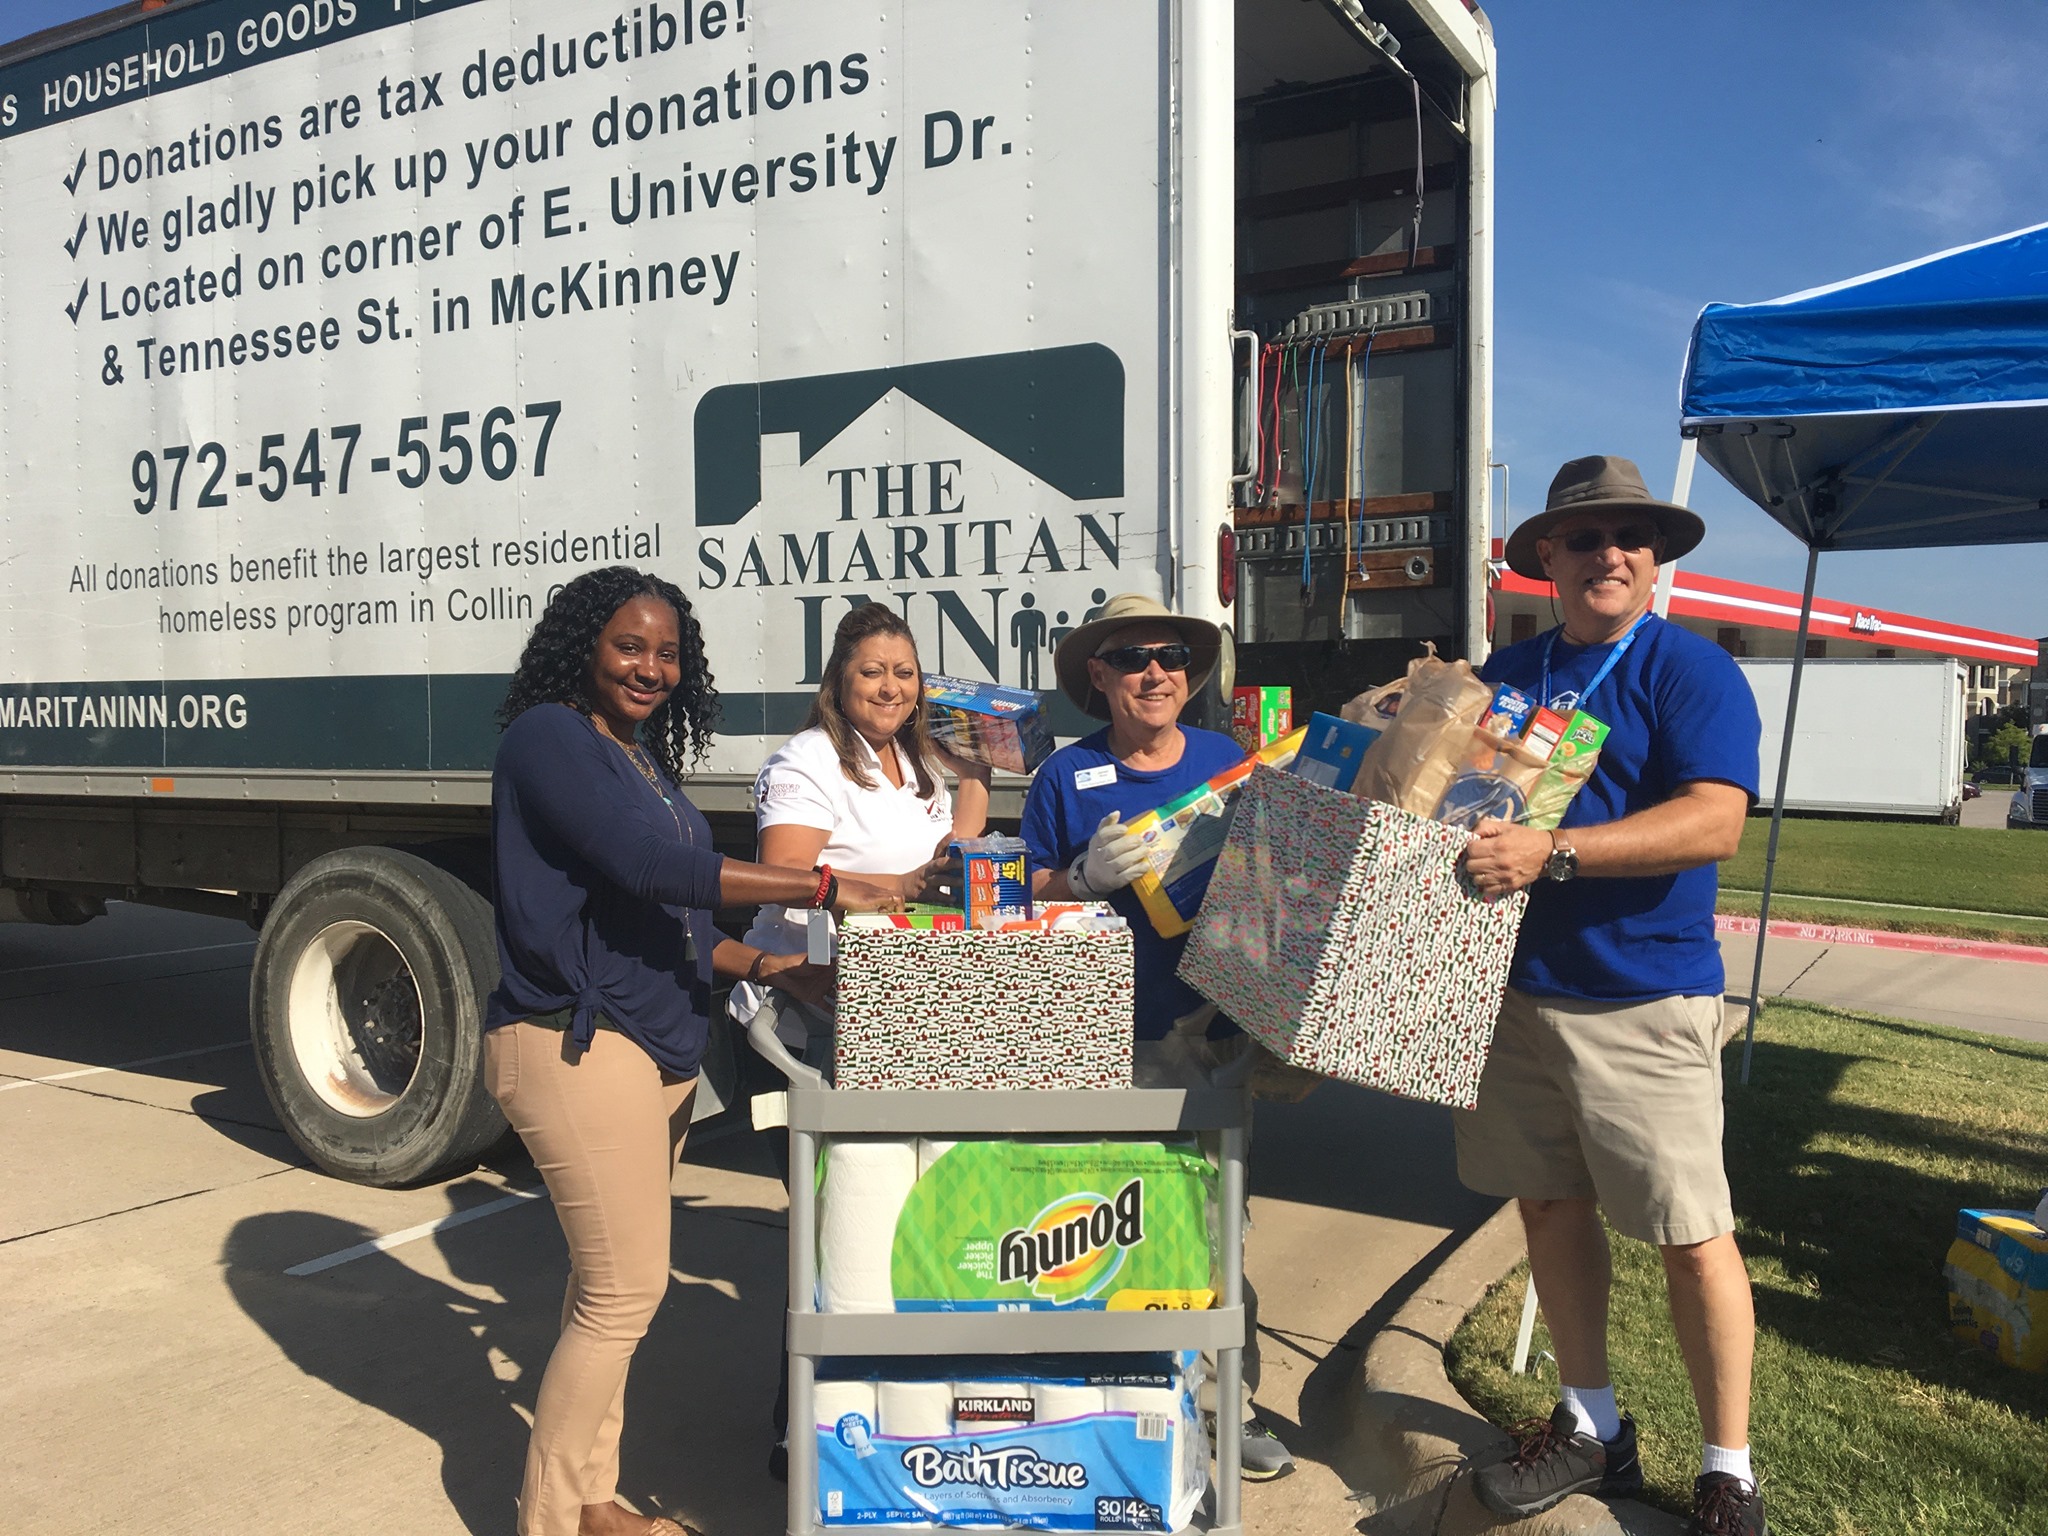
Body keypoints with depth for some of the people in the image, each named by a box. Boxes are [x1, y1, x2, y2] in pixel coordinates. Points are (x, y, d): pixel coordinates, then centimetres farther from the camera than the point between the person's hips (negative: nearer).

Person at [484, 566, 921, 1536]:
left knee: (609, 1283, 14)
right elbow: (644, 867, -23)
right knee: (626, 1287, -6)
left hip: (656, 1051, 8)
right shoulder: (550, 737, -10)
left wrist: (770, 967, 6)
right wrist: (826, 887, -23)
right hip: (578, 1046, -8)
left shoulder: (644, 757, 16)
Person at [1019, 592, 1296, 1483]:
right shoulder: (1066, 776, 3)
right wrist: (1088, 875, -15)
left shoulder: (1229, 763, 8)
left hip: (1214, 1021, 2)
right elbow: (1030, 900, 4)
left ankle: (1229, 1403, 22)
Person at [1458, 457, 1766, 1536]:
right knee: (1549, 1204, 14)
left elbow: (1714, 822, -20)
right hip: (1513, 986, 6)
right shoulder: (1505, 674, 11)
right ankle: (1590, 1428, 32)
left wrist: (1551, 852, -29)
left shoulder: (1691, 671, -6)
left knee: (1692, 1235, 1)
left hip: (1644, 1000, -5)